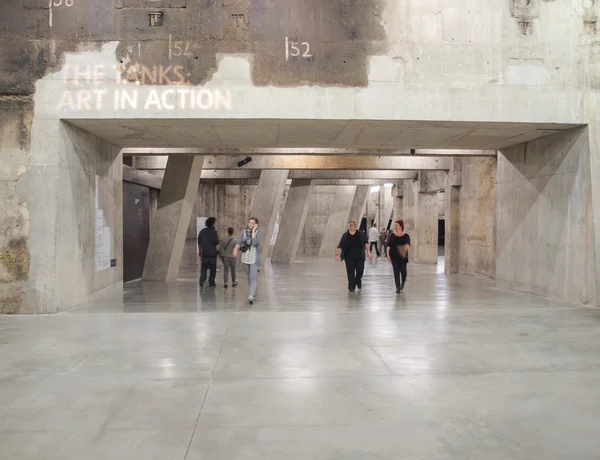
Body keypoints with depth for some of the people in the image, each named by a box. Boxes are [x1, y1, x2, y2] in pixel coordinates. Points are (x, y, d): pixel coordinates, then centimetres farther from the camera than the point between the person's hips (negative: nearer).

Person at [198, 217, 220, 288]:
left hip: (204, 253, 4)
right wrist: (218, 251, 0)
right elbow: (216, 244, -15)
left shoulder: (202, 231, 6)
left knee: (203, 268, 8)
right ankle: (211, 282, 10)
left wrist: (199, 251, 21)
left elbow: (199, 243, 12)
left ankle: (202, 281, -7)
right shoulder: (214, 232, -10)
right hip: (212, 253, -4)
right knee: (213, 269, 8)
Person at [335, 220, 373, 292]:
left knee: (360, 270, -1)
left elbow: (366, 243, -3)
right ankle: (351, 286, 9)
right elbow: (340, 246, 0)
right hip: (349, 257, 0)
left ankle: (358, 281, 29)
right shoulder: (345, 236, 3)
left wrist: (368, 251, -15)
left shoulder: (360, 234, 3)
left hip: (359, 257, 0)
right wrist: (338, 254, -12)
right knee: (350, 272, -2)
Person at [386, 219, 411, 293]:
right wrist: (388, 254, -6)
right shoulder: (392, 235, 3)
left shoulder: (405, 236, -3)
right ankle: (398, 287, 2)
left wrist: (405, 249, -39)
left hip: (402, 256, -1)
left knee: (403, 270, 7)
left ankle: (403, 282, 37)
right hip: (394, 257, 1)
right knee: (396, 271, -3)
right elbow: (389, 245, 3)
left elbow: (408, 244, -18)